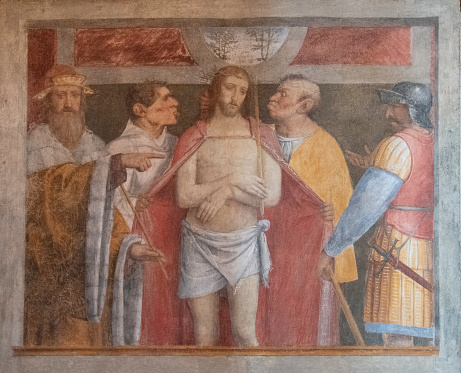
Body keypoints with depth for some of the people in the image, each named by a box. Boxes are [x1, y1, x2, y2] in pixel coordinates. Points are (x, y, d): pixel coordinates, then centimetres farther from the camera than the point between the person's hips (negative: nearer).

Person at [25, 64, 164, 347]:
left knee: (89, 336, 7)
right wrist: (118, 163, -31)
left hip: (90, 264, 4)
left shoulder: (95, 145, 9)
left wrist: (126, 243, -11)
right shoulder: (35, 143, -4)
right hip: (48, 265, -4)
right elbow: (62, 183, -22)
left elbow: (105, 208, 6)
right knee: (56, 339, -1)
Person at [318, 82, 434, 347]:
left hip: (399, 246, -8)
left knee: (397, 336, -4)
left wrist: (331, 250, -9)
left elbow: (365, 205, -15)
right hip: (430, 246, 8)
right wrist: (374, 167, 25)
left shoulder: (398, 145, -11)